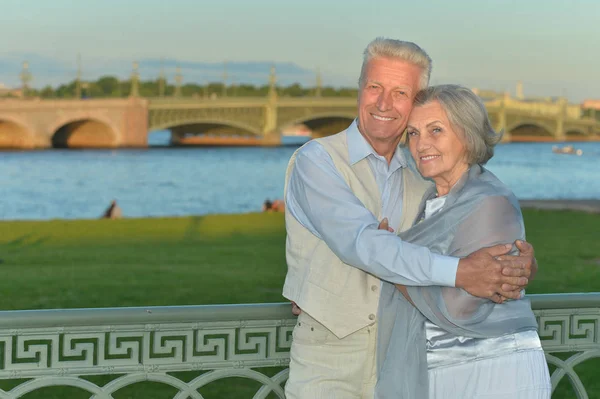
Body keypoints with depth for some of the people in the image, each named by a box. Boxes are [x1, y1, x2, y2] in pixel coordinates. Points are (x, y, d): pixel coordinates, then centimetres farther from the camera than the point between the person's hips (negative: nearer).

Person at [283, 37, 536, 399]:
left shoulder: (420, 176, 9)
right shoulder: (316, 162, -10)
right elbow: (361, 243, -23)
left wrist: (520, 259, -12)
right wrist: (457, 272, -33)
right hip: (328, 361, -4)